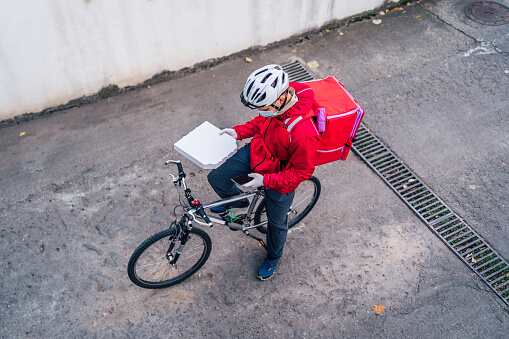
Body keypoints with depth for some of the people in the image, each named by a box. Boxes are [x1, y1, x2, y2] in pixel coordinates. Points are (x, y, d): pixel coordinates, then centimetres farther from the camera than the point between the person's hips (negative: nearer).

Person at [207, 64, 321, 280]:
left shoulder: (303, 132, -40)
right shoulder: (275, 100, -20)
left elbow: (303, 171, -26)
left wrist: (266, 181, -24)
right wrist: (239, 131, -9)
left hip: (280, 175, -5)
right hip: (258, 152, 6)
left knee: (277, 222, 18)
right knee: (216, 177, -6)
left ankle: (273, 257, 51)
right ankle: (238, 201, 29)